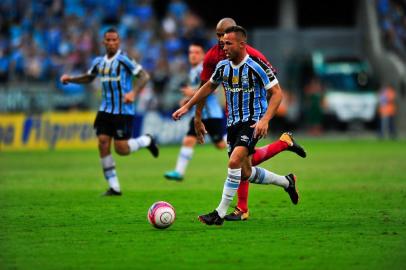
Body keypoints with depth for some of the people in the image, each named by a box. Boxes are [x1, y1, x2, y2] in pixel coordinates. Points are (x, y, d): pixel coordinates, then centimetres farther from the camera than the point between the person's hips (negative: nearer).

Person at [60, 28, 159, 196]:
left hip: (123, 111, -6)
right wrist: (70, 79, 12)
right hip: (105, 110, 6)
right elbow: (88, 78, 28)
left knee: (121, 149, -8)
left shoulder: (123, 59, -11)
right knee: (103, 143, -6)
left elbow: (144, 76, -14)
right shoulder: (99, 62, 9)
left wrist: (133, 92, -29)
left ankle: (146, 141, 24)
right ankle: (114, 187, 2)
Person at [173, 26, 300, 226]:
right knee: (245, 173, 11)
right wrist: (187, 107, 18)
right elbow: (209, 87, 21)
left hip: (253, 122, -7)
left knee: (234, 162, -24)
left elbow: (277, 93, -12)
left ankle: (220, 213, -19)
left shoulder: (256, 66, -15)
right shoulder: (223, 66, 3)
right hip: (233, 123, 7)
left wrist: (265, 120, -24)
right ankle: (287, 182, 35)